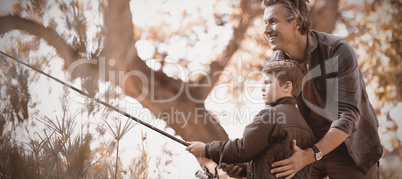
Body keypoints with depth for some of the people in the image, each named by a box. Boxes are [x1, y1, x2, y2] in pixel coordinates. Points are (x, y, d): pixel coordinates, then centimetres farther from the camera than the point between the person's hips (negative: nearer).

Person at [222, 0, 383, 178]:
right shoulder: (278, 61, -10)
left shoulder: (339, 52, -27)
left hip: (349, 150, -5)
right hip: (308, 147, 5)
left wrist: (309, 156, -43)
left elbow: (348, 117, -30)